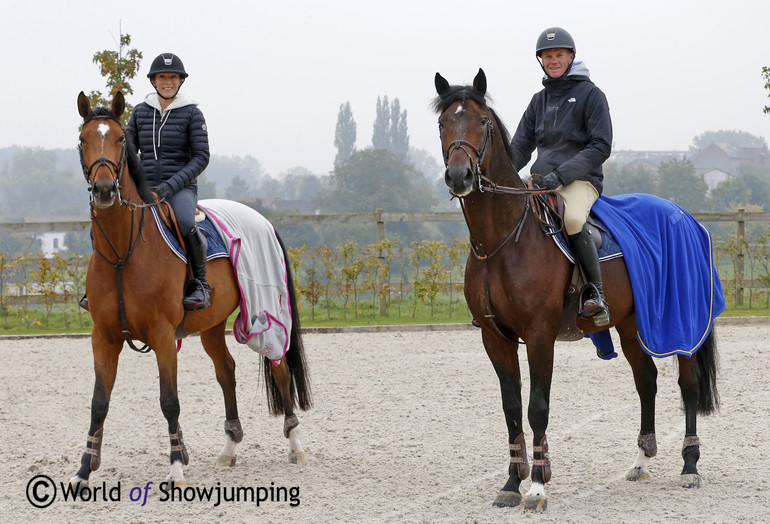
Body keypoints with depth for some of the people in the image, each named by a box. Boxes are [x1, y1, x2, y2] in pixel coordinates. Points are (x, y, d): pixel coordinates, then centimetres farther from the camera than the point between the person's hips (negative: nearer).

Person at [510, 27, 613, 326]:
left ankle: (596, 293, -27)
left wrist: (560, 174, -20)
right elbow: (520, 145, 16)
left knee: (572, 218, -37)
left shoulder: (590, 94, -1)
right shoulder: (540, 100, 17)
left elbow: (600, 146, -9)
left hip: (580, 180, -6)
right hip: (541, 179, 6)